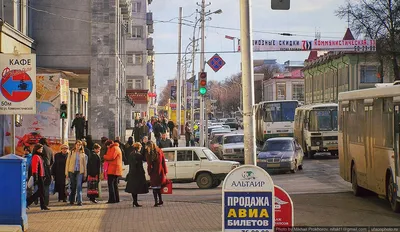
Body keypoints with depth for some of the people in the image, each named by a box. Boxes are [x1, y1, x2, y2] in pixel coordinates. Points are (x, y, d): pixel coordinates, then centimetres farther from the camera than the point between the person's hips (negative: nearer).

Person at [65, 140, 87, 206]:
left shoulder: (83, 154, 8)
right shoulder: (71, 152, 4)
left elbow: (84, 164, 12)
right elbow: (67, 162, 5)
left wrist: (85, 173, 8)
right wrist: (67, 172, 0)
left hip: (80, 171, 0)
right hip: (72, 171, 0)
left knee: (79, 185, -14)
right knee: (73, 186, 7)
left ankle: (79, 201, -16)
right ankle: (71, 200, 22)